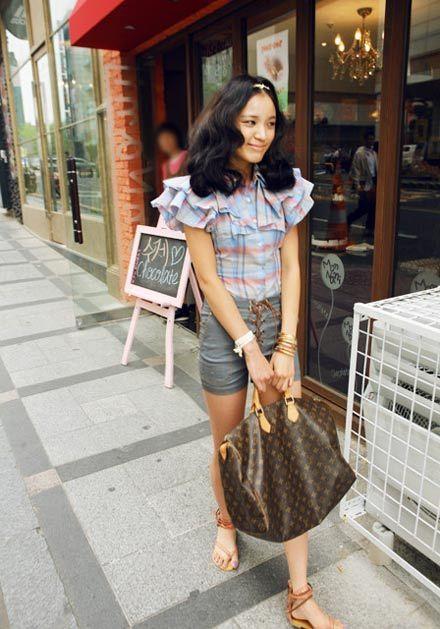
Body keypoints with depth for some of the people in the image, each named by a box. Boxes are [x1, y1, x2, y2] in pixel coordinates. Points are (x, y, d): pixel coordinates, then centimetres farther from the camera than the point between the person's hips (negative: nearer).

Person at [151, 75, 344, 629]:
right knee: (228, 443, 13)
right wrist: (251, 350, -13)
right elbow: (209, 279, -10)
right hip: (225, 327, -2)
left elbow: (291, 267, 1)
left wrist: (286, 347, -7)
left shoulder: (283, 185, 3)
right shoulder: (201, 191, -7)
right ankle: (227, 521, 47)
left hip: (279, 322, 3)